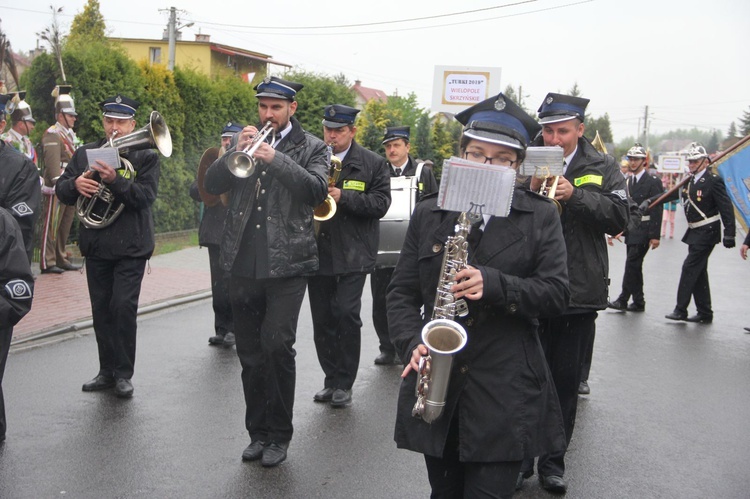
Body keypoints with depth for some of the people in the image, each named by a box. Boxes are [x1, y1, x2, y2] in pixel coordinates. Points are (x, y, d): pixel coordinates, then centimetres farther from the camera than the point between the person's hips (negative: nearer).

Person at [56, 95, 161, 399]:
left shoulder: (145, 157, -1)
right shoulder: (85, 154, 10)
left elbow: (146, 196, -14)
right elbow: (61, 191, 6)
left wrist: (115, 180, -28)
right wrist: (75, 183, -16)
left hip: (131, 246, -4)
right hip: (95, 245, 4)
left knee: (124, 306, -9)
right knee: (101, 308, 9)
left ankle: (123, 373, 2)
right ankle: (107, 370, 20)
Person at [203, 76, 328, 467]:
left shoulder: (311, 148, 5)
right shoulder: (242, 141, 14)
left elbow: (317, 190, -13)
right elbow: (212, 185, 3)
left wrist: (275, 158, -20)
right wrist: (235, 153, -13)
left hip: (287, 263, -4)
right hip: (243, 265, 4)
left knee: (277, 344, -13)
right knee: (250, 353, 9)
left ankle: (279, 435, 2)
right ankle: (258, 431, 22)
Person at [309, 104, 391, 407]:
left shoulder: (372, 164, 3)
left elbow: (380, 203, -5)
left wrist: (344, 197, -16)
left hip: (352, 254, -3)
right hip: (317, 253, 4)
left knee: (346, 314, -11)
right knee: (322, 320, 7)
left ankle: (344, 383, 2)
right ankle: (331, 379, 20)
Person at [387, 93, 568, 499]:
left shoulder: (540, 216, 1)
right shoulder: (429, 213, 6)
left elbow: (556, 293, -5)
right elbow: (402, 291, 6)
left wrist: (495, 285, -21)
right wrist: (412, 344, -11)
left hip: (506, 392, -2)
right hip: (436, 386, 3)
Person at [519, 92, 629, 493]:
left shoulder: (601, 167, 4)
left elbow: (618, 217, -7)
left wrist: (575, 194, -19)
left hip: (579, 292, 1)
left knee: (566, 380, 10)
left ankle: (553, 460, 24)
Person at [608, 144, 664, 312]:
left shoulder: (652, 182, -8)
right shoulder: (628, 181, 12)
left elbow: (657, 210, -11)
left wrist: (655, 235, -15)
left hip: (643, 230, -7)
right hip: (630, 230, 7)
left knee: (631, 264, -12)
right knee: (634, 266, 10)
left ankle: (623, 300, -9)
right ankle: (638, 302, 17)